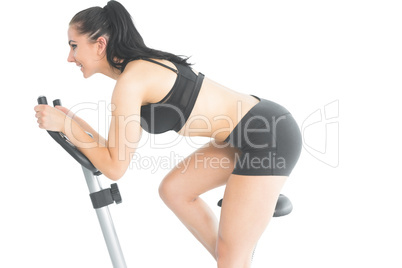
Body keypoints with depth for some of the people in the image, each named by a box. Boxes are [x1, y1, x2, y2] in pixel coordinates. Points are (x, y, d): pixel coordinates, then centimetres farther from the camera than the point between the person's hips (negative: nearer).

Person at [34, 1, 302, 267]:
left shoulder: (130, 81, -16)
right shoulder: (144, 67, 11)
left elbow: (115, 167, -11)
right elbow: (121, 146, 17)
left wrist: (64, 124, -5)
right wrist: (73, 120, 15)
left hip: (269, 137, -10)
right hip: (257, 130, 10)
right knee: (173, 190, 17)